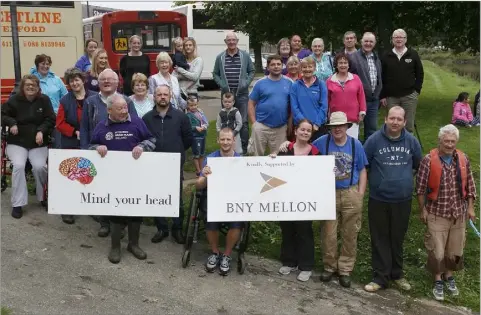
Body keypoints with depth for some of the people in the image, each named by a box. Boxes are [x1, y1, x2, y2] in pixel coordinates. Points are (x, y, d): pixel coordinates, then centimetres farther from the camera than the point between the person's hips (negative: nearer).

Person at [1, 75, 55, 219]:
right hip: (17, 142, 0)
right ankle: (17, 204, -14)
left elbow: (51, 119, 0)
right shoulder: (14, 100, -2)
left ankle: (43, 197, 5)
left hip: (38, 143, 0)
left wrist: (41, 131, -16)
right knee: (18, 165, -24)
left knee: (39, 166, -23)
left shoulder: (44, 100, 0)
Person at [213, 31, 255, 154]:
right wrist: (221, 84, -3)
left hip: (242, 93, -1)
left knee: (243, 121, -2)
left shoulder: (245, 55, 3)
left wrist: (246, 83, -4)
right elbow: (215, 74, 12)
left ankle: (243, 147, 7)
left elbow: (252, 71, 10)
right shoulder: (220, 57, 5)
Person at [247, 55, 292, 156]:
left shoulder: (289, 83, 3)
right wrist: (254, 123, -6)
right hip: (261, 126, -1)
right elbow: (251, 104, 1)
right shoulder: (260, 83, -1)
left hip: (281, 127, 1)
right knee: (257, 154, 8)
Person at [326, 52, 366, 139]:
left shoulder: (356, 78, 5)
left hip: (353, 120, 0)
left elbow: (361, 97, 7)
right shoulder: (330, 80, 5)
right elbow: (326, 99, 9)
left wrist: (362, 113, 4)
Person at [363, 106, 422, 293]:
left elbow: (419, 166, 13)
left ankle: (397, 274, 31)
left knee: (397, 239, 15)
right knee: (380, 240, 7)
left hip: (403, 200, 2)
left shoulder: (411, 141, -1)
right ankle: (380, 277, 17)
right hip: (378, 200, -2)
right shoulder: (374, 140, -7)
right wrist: (372, 181, 1)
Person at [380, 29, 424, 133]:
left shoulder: (413, 54, 4)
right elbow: (381, 77, 4)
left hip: (409, 96, 0)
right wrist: (382, 96, -1)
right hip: (391, 97, 1)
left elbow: (420, 74, 8)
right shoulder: (386, 56, 5)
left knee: (409, 125, 2)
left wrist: (417, 90, -1)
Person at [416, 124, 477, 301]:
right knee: (436, 249, 3)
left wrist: (470, 208, 7)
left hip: (458, 213, 4)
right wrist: (423, 210, -5)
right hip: (437, 213, -3)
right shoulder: (429, 160, -13)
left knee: (455, 248, 14)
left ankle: (449, 276, 36)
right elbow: (420, 187, -8)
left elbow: (469, 185, 8)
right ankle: (438, 281, 23)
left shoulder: (463, 159, -1)